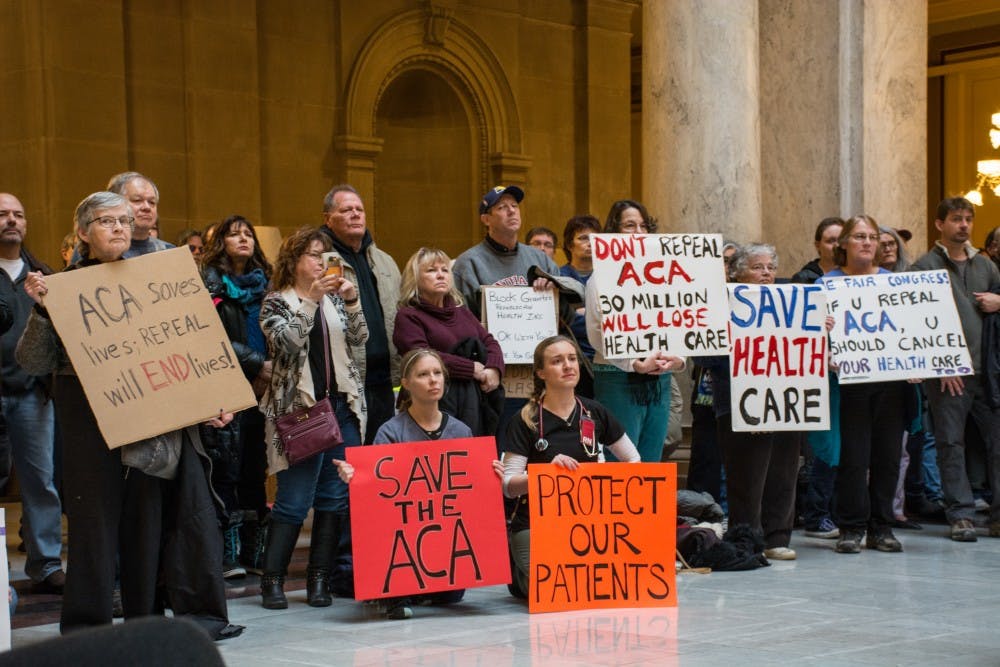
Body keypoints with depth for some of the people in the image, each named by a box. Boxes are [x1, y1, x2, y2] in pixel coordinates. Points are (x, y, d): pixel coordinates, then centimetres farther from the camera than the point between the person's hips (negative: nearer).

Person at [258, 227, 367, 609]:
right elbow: (285, 342, -15)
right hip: (299, 408, -5)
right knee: (293, 501, -6)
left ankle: (321, 577, 12)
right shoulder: (277, 302, 2)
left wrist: (351, 301, -10)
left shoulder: (335, 299, 15)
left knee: (336, 498, 4)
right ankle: (272, 580, 3)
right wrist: (311, 299, -19)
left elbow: (359, 340, 4)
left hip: (342, 406, 5)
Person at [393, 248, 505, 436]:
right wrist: (472, 369, -12)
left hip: (477, 399, 6)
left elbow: (490, 342, 17)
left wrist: (494, 369, -6)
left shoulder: (461, 311, 24)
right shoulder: (407, 316, 2)